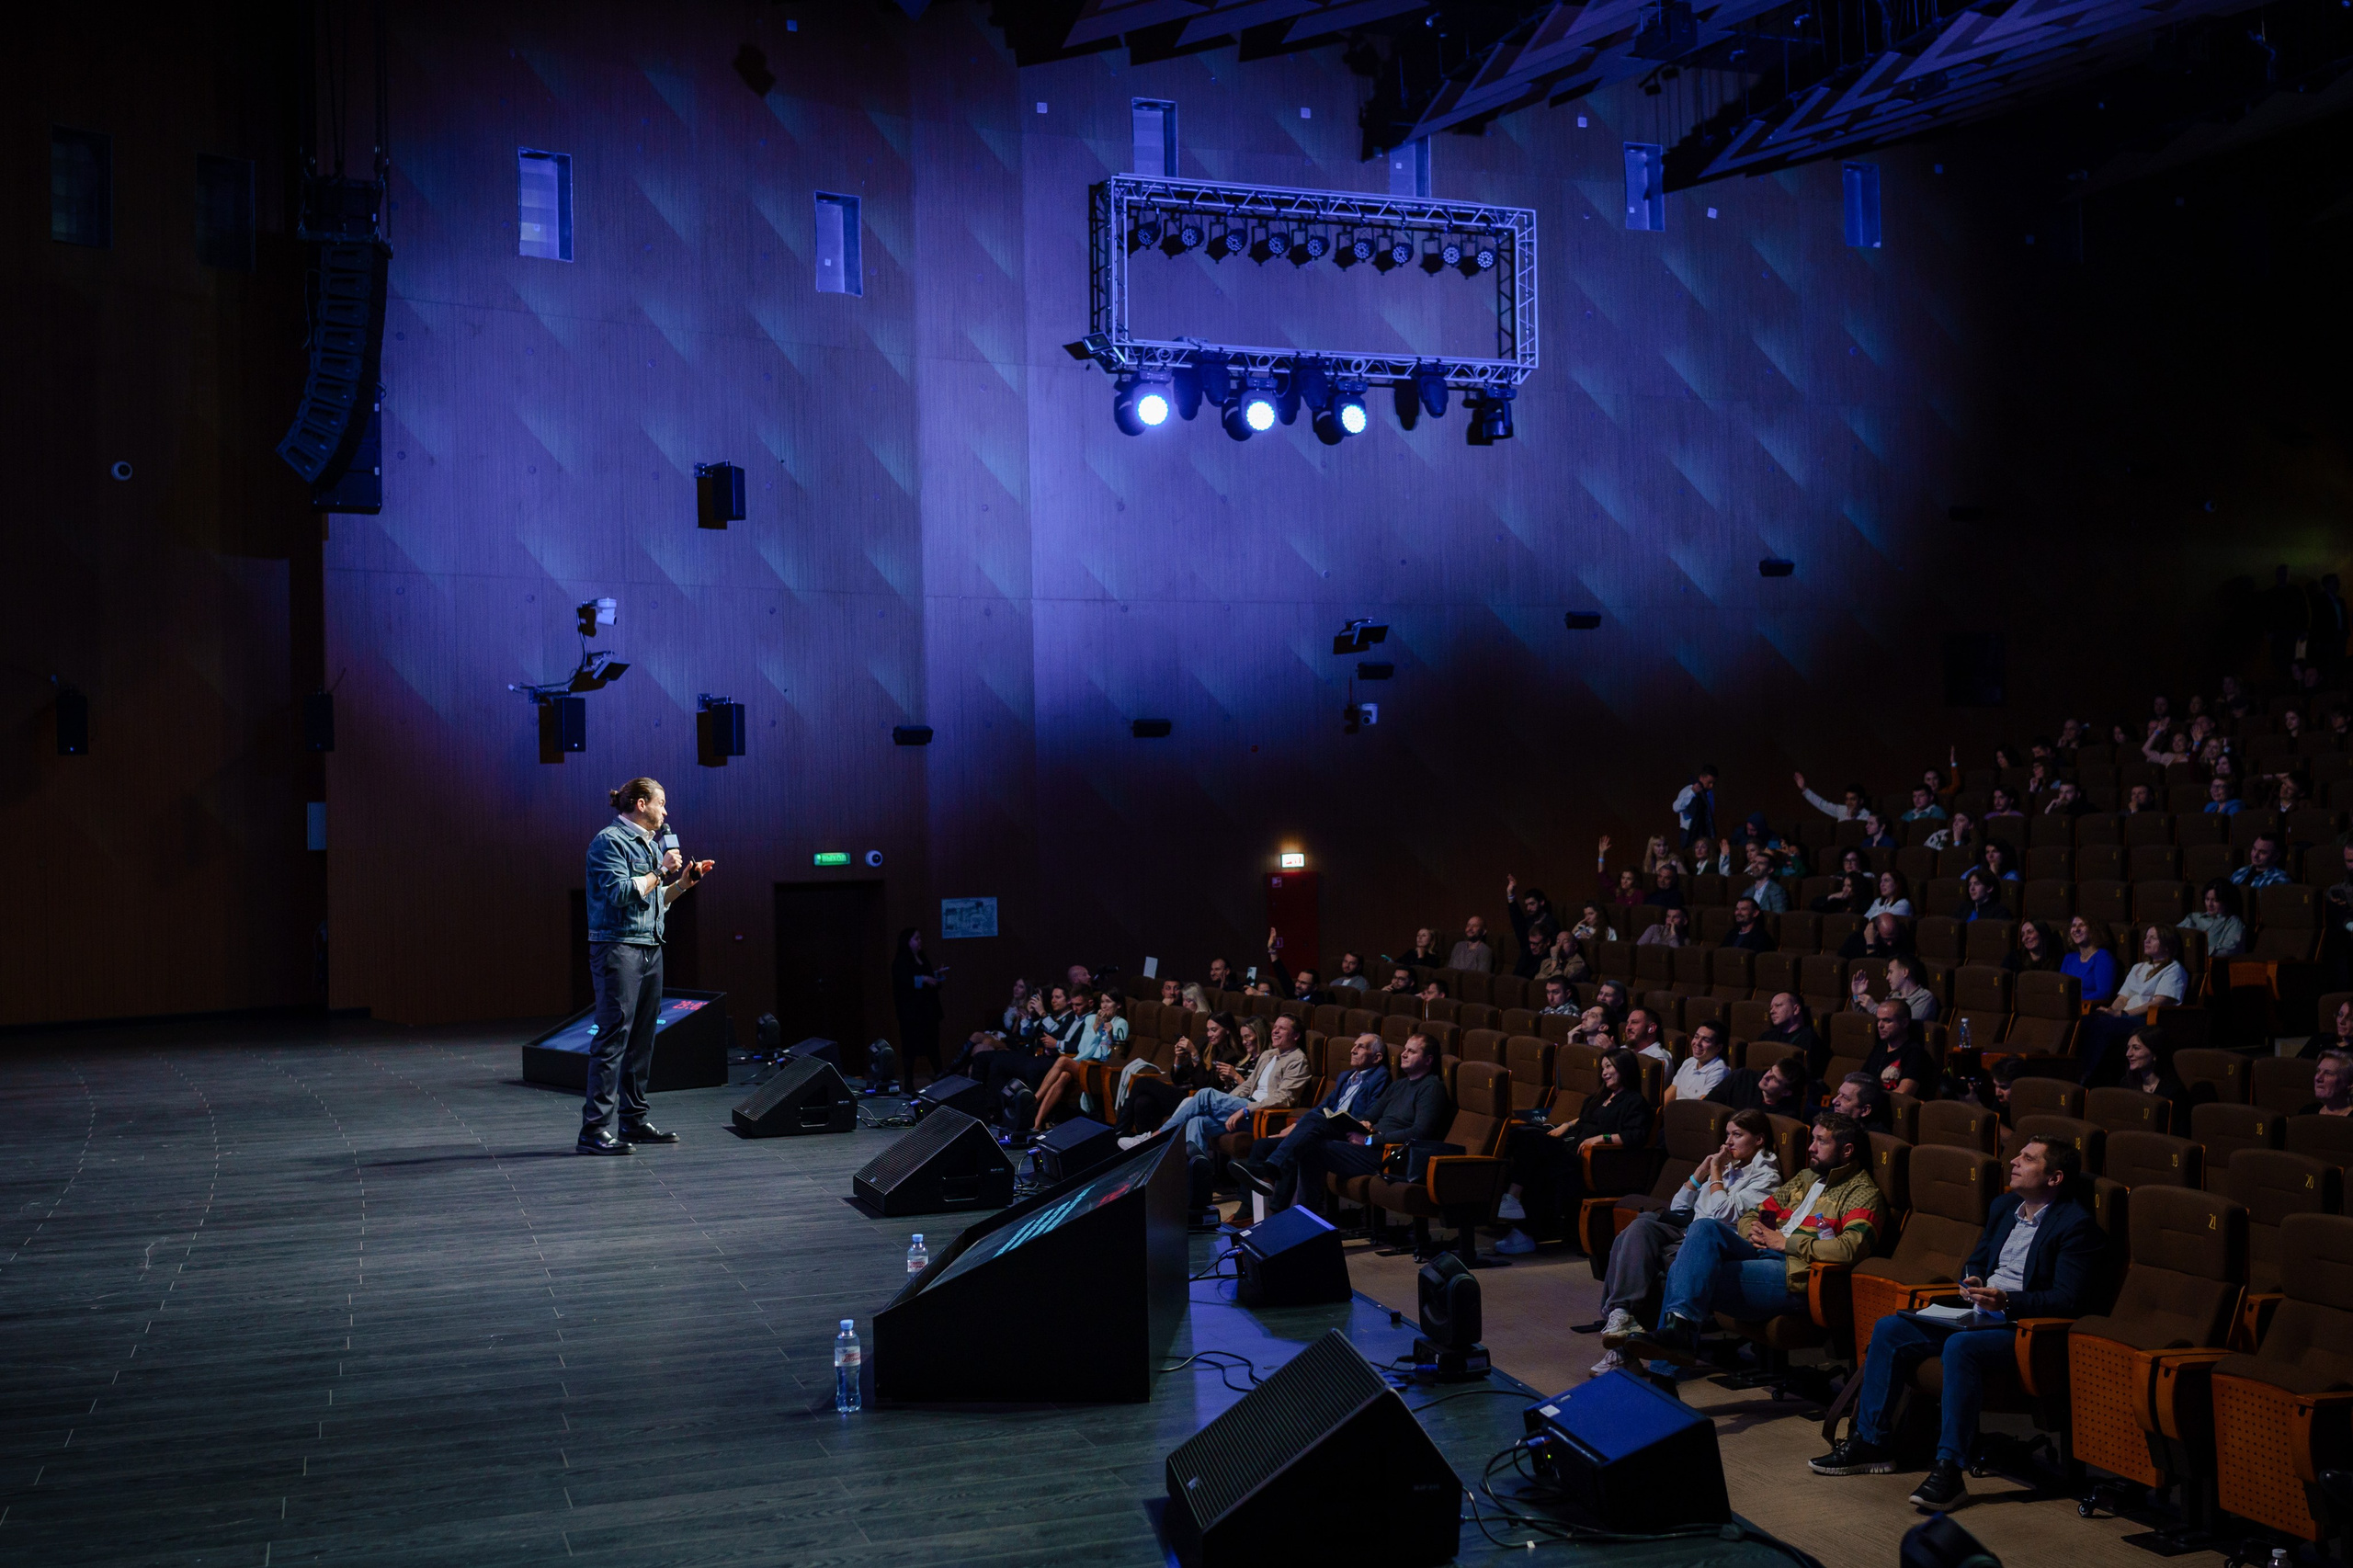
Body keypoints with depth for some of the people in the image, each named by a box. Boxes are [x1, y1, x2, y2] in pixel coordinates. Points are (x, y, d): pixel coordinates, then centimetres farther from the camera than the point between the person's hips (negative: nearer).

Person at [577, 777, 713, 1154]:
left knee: (642, 1037, 10)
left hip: (650, 949, 9)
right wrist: (660, 872, -12)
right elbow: (620, 892, -19)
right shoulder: (609, 841, -8)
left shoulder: (650, 843, 19)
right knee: (613, 1036, -12)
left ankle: (634, 1120, 17)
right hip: (617, 947, -9)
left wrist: (684, 882, 11)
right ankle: (594, 1129, -12)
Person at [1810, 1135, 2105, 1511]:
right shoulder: (2004, 1206, 16)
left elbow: (2068, 1299, -18)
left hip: (2024, 1329, -9)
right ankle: (1871, 1442, 3)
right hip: (1980, 1316, 9)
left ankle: (1949, 1468, -33)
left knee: (1960, 1346, -36)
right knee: (1889, 1330, -4)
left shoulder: (2077, 1225, -10)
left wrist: (2007, 1301, -27)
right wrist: (1971, 1282, 3)